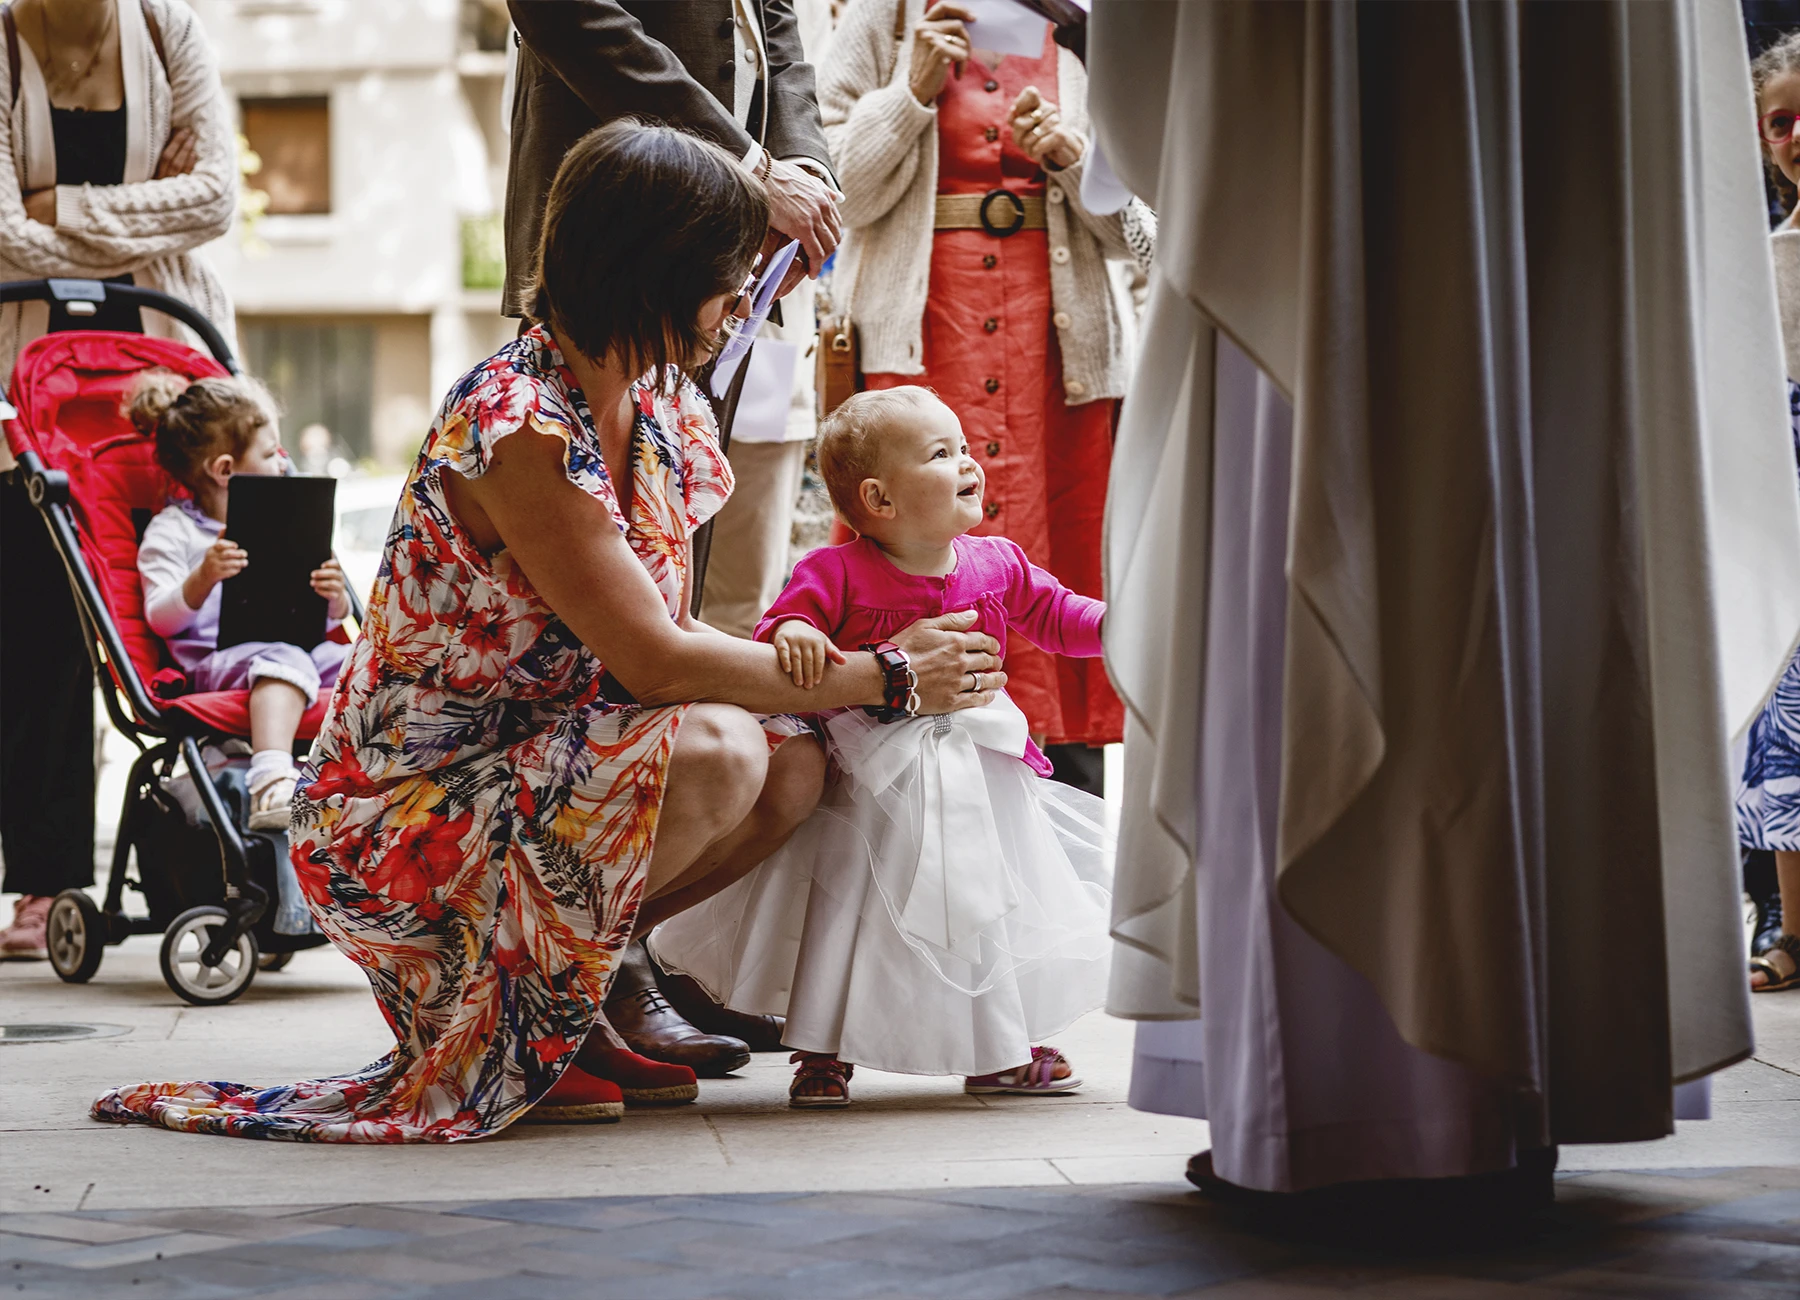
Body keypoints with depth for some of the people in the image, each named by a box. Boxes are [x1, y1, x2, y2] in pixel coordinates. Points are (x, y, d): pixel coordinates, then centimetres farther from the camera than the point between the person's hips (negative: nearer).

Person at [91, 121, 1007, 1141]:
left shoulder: (662, 406, 4)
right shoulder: (516, 426, -24)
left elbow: (675, 636, 5)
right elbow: (655, 662, -25)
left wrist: (844, 665, -11)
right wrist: (884, 677, -18)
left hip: (541, 767, 9)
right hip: (398, 818, -9)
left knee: (795, 763, -9)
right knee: (715, 755, -28)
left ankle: (560, 995, 4)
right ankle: (521, 1021, -8)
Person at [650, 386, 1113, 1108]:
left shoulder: (996, 564, 2)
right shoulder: (838, 574, -14)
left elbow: (1054, 617, 15)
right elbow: (776, 632, -16)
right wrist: (790, 631, -38)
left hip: (983, 780, 4)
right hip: (875, 779, -4)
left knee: (995, 912, 12)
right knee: (847, 908, 1)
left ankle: (1005, 1051, 28)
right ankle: (823, 1052, 16)